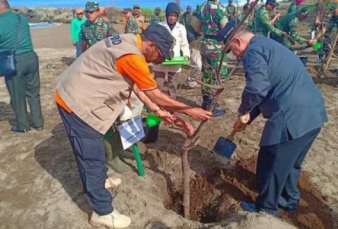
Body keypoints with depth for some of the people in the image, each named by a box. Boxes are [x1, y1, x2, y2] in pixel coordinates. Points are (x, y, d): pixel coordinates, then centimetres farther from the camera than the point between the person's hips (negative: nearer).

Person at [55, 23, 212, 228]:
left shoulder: (128, 42, 6)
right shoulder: (132, 56, -25)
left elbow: (135, 84, 11)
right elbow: (156, 96, -18)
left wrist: (158, 110, 10)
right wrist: (189, 110, -9)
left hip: (75, 96, 10)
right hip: (77, 103, -10)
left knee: (89, 151, 26)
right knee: (93, 157, -1)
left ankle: (95, 182, 48)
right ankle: (103, 212, 13)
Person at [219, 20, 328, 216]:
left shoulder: (254, 50, -10)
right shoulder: (268, 45, 23)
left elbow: (256, 88, -25)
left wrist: (243, 111, -5)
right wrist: (248, 118, 24)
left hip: (292, 116, -10)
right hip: (313, 112, 10)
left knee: (271, 165, 8)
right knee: (290, 163, 26)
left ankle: (266, 209, 26)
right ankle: (289, 200, 43)